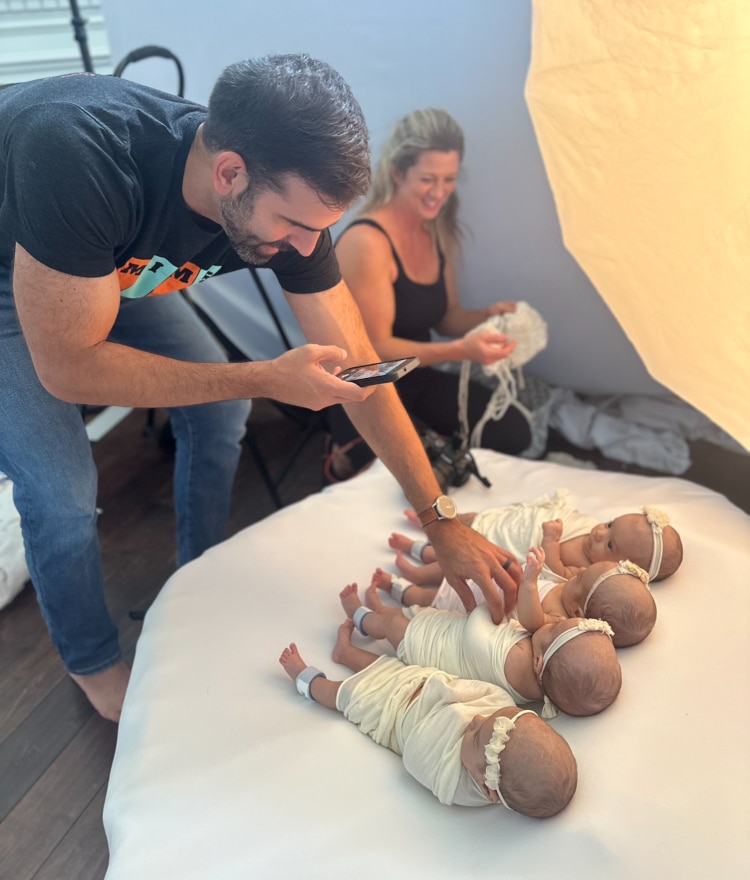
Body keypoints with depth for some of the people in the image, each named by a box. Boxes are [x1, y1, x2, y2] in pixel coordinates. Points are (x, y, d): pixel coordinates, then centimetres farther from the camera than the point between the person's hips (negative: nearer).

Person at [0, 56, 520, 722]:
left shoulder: (287, 201, -25)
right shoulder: (76, 156, -43)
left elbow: (360, 371, -20)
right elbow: (67, 367, -35)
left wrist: (442, 522, -19)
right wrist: (265, 379, -38)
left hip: (119, 267, 5)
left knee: (218, 413, -1)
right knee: (62, 493, -13)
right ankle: (92, 663, 18)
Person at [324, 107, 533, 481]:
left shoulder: (438, 231, 2)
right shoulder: (366, 242, -23)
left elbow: (445, 316, 9)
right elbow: (375, 347, -24)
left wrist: (486, 315, -14)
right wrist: (461, 350, -35)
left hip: (418, 378, 7)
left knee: (512, 433, -2)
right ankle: (353, 461, 5)